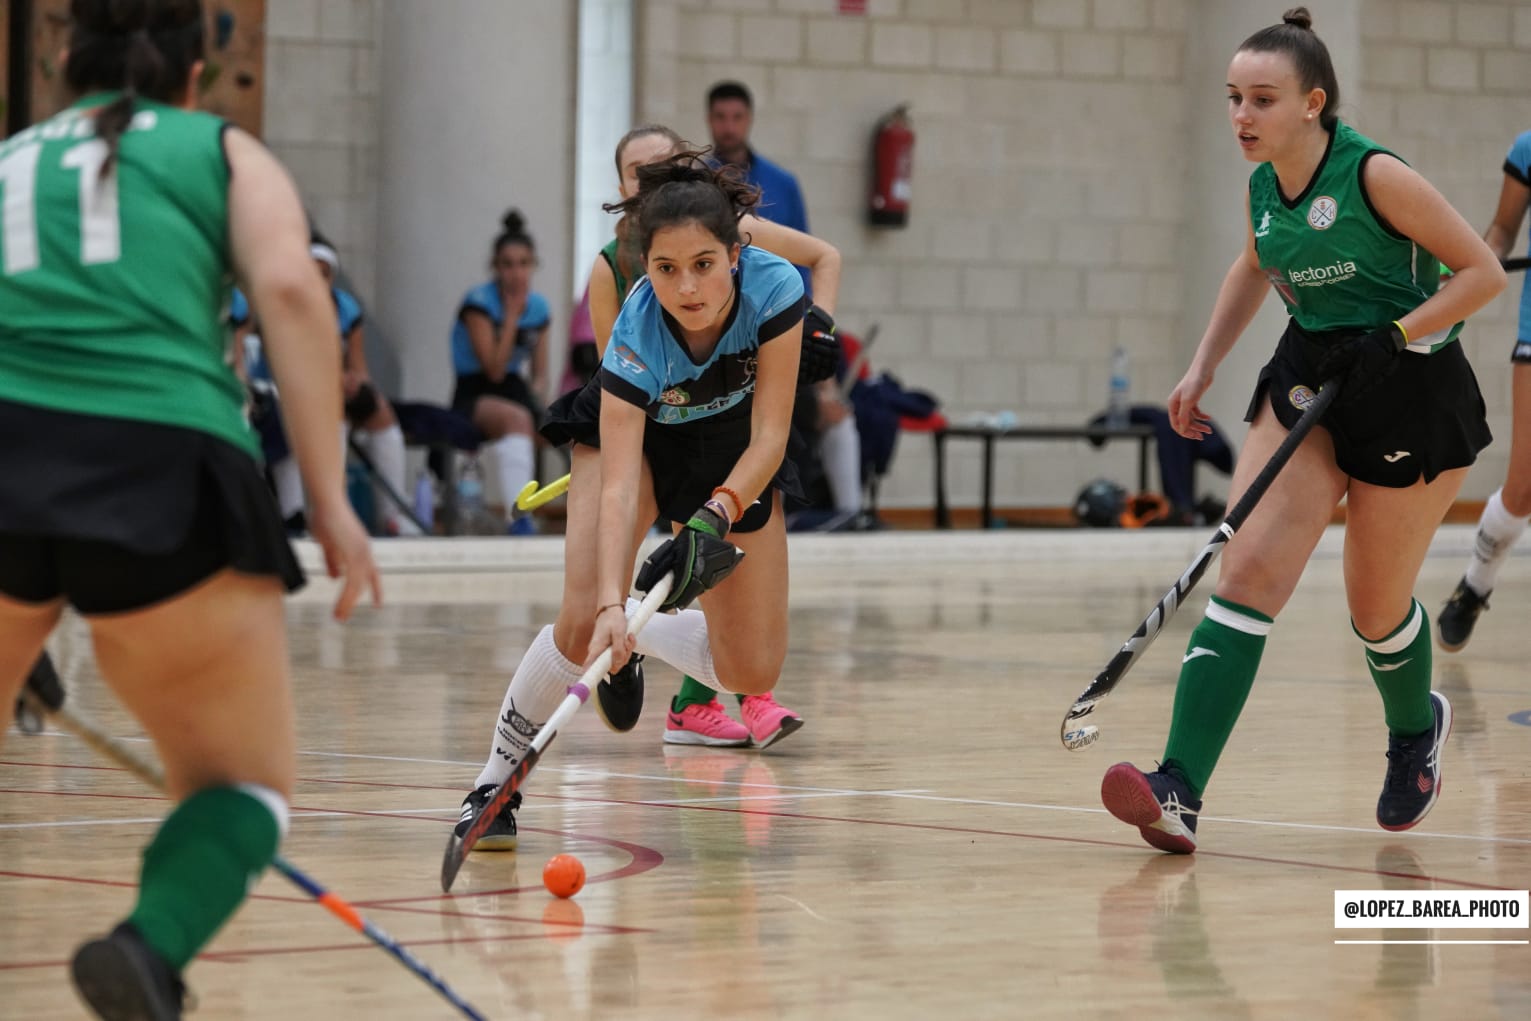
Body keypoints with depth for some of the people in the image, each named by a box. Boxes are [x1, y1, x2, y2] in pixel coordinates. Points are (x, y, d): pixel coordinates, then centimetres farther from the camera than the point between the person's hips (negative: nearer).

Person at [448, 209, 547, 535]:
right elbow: (494, 369, -17)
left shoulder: (538, 307, 9)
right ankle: (516, 516, -50)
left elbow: (540, 374, 14)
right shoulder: (479, 303, -9)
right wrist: (512, 315, -15)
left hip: (514, 392, 6)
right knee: (516, 417, -40)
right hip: (474, 397, -6)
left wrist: (539, 395, -9)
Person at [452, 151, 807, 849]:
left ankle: (636, 635, 25)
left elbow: (769, 436, -28)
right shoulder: (638, 333, -37)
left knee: (751, 675, -3)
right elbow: (619, 487, -40)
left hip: (736, 457, 3)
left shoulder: (774, 287, -34)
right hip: (631, 432, -2)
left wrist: (714, 518, -43)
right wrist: (610, 604, -52)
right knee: (583, 621, -23)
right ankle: (497, 777, -5)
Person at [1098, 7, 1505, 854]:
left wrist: (1399, 338, -22)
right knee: (1248, 571, -14)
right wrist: (1202, 369, 15)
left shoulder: (1375, 175, -18)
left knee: (1375, 608, 8)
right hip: (1307, 380, 5)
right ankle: (1178, 791, -26)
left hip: (1410, 395, -5)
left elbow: (1483, 272, -13)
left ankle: (1415, 728, 44)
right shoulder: (1263, 187, 1)